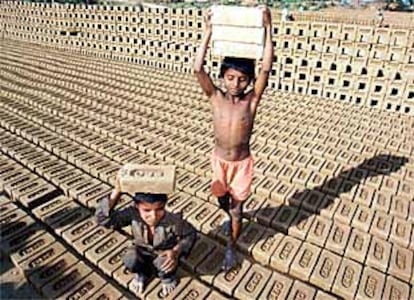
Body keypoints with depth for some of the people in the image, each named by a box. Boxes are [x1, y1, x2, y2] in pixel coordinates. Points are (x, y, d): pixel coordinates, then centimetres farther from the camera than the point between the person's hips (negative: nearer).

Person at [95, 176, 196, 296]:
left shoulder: (172, 221, -35)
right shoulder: (133, 214, -31)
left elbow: (190, 233, -16)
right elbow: (102, 218, -37)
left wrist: (176, 252, -31)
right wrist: (116, 193, -48)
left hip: (164, 254, -1)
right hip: (142, 252, 1)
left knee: (162, 262, -34)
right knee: (130, 260, -30)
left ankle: (167, 276, 7)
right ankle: (142, 273, 10)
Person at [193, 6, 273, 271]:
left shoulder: (252, 99, -14)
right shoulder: (216, 97, -12)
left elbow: (266, 69, -26)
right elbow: (198, 69, -24)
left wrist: (268, 29, -28)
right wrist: (209, 32, -27)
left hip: (242, 162, -2)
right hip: (219, 160, 2)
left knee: (237, 208, 10)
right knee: (223, 201, 24)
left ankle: (231, 247, 33)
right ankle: (231, 217, 59)